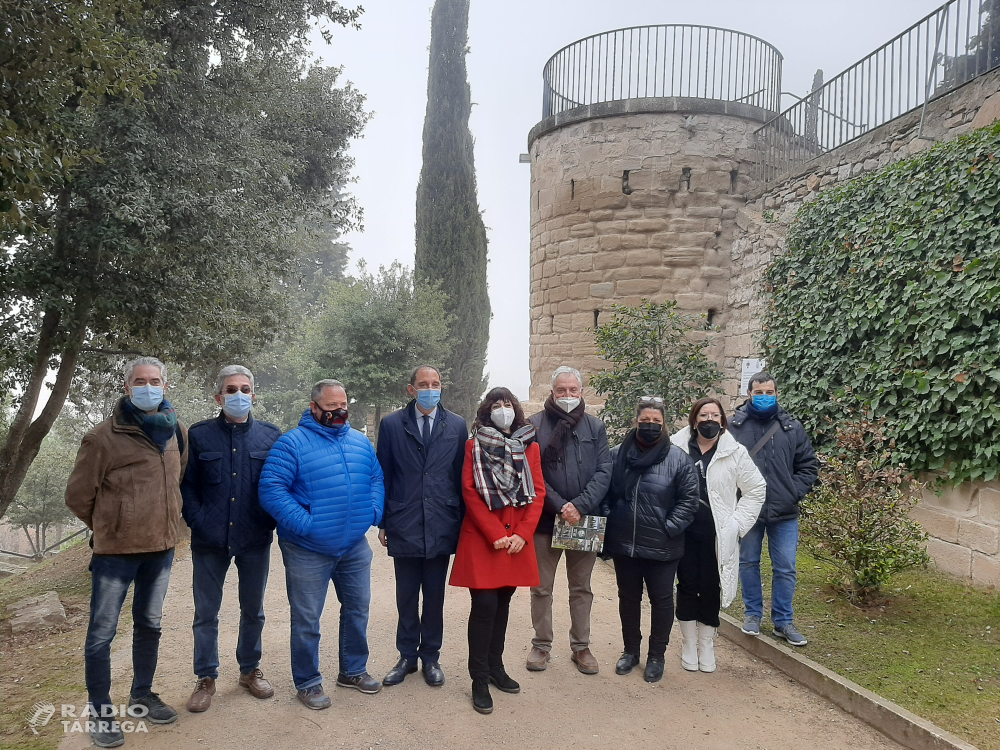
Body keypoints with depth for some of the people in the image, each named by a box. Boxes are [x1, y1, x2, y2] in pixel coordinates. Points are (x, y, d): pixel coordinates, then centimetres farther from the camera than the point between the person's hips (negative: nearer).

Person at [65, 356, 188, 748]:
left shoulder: (177, 432, 3)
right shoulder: (104, 436, -12)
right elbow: (78, 495, -4)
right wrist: (108, 526, 6)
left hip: (162, 547, 5)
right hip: (115, 550, -5)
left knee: (149, 626, 17)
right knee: (102, 633, 3)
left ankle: (141, 698, 33)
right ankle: (101, 713, 19)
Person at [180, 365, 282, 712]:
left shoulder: (271, 436, 2)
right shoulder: (199, 435, 0)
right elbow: (185, 484, 1)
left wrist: (272, 520, -5)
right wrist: (198, 521, -9)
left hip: (255, 539, 1)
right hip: (210, 540, -1)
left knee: (253, 609, 14)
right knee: (206, 612, 8)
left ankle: (250, 670, 32)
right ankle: (206, 679, 24)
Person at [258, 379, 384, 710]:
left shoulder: (360, 442, 8)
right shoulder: (292, 443, -11)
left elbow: (376, 479, 15)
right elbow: (271, 488, -18)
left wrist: (373, 513, -2)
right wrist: (303, 523, -22)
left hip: (355, 546, 5)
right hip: (308, 551, -5)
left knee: (358, 609, 16)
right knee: (307, 620, 6)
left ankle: (353, 670, 35)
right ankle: (308, 683, 24)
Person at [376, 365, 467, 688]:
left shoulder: (456, 425, 3)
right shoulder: (392, 424, 0)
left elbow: (462, 476, 5)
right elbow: (383, 475, 3)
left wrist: (462, 522, 3)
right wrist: (382, 522, 1)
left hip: (441, 527, 1)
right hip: (404, 525, 0)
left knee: (435, 597, 11)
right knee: (406, 597, 11)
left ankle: (431, 657, 27)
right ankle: (407, 656, 27)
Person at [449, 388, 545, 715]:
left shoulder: (530, 447, 8)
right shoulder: (474, 446, -1)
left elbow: (538, 492, 4)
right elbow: (470, 493, -7)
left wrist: (523, 534, -8)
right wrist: (496, 535, -13)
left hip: (517, 538, 4)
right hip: (481, 538, -4)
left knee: (503, 602, 13)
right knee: (484, 604, -5)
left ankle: (495, 667, 28)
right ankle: (479, 680, 6)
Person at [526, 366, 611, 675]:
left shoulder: (595, 426, 5)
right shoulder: (535, 425, -3)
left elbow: (604, 472, -2)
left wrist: (580, 506, -15)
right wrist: (560, 506, -16)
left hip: (585, 519, 2)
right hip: (545, 519, -2)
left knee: (582, 588, 14)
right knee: (541, 588, 9)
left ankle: (581, 646, 27)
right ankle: (541, 644, 25)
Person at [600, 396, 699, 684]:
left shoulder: (678, 459, -7)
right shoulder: (617, 455, 0)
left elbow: (688, 499, -6)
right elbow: (605, 493, 7)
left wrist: (669, 528, -12)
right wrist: (608, 522, -2)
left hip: (662, 549, -2)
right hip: (623, 544, 3)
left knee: (661, 601, 10)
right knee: (628, 599, 17)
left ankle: (656, 656, 28)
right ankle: (631, 650, 35)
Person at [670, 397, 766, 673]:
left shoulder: (735, 453, -1)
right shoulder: (676, 448, -4)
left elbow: (756, 489, 6)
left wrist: (737, 524, -1)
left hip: (717, 535, 1)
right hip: (683, 531, 0)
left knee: (711, 589, 7)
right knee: (687, 585, 7)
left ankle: (706, 646, 25)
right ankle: (689, 645, 23)